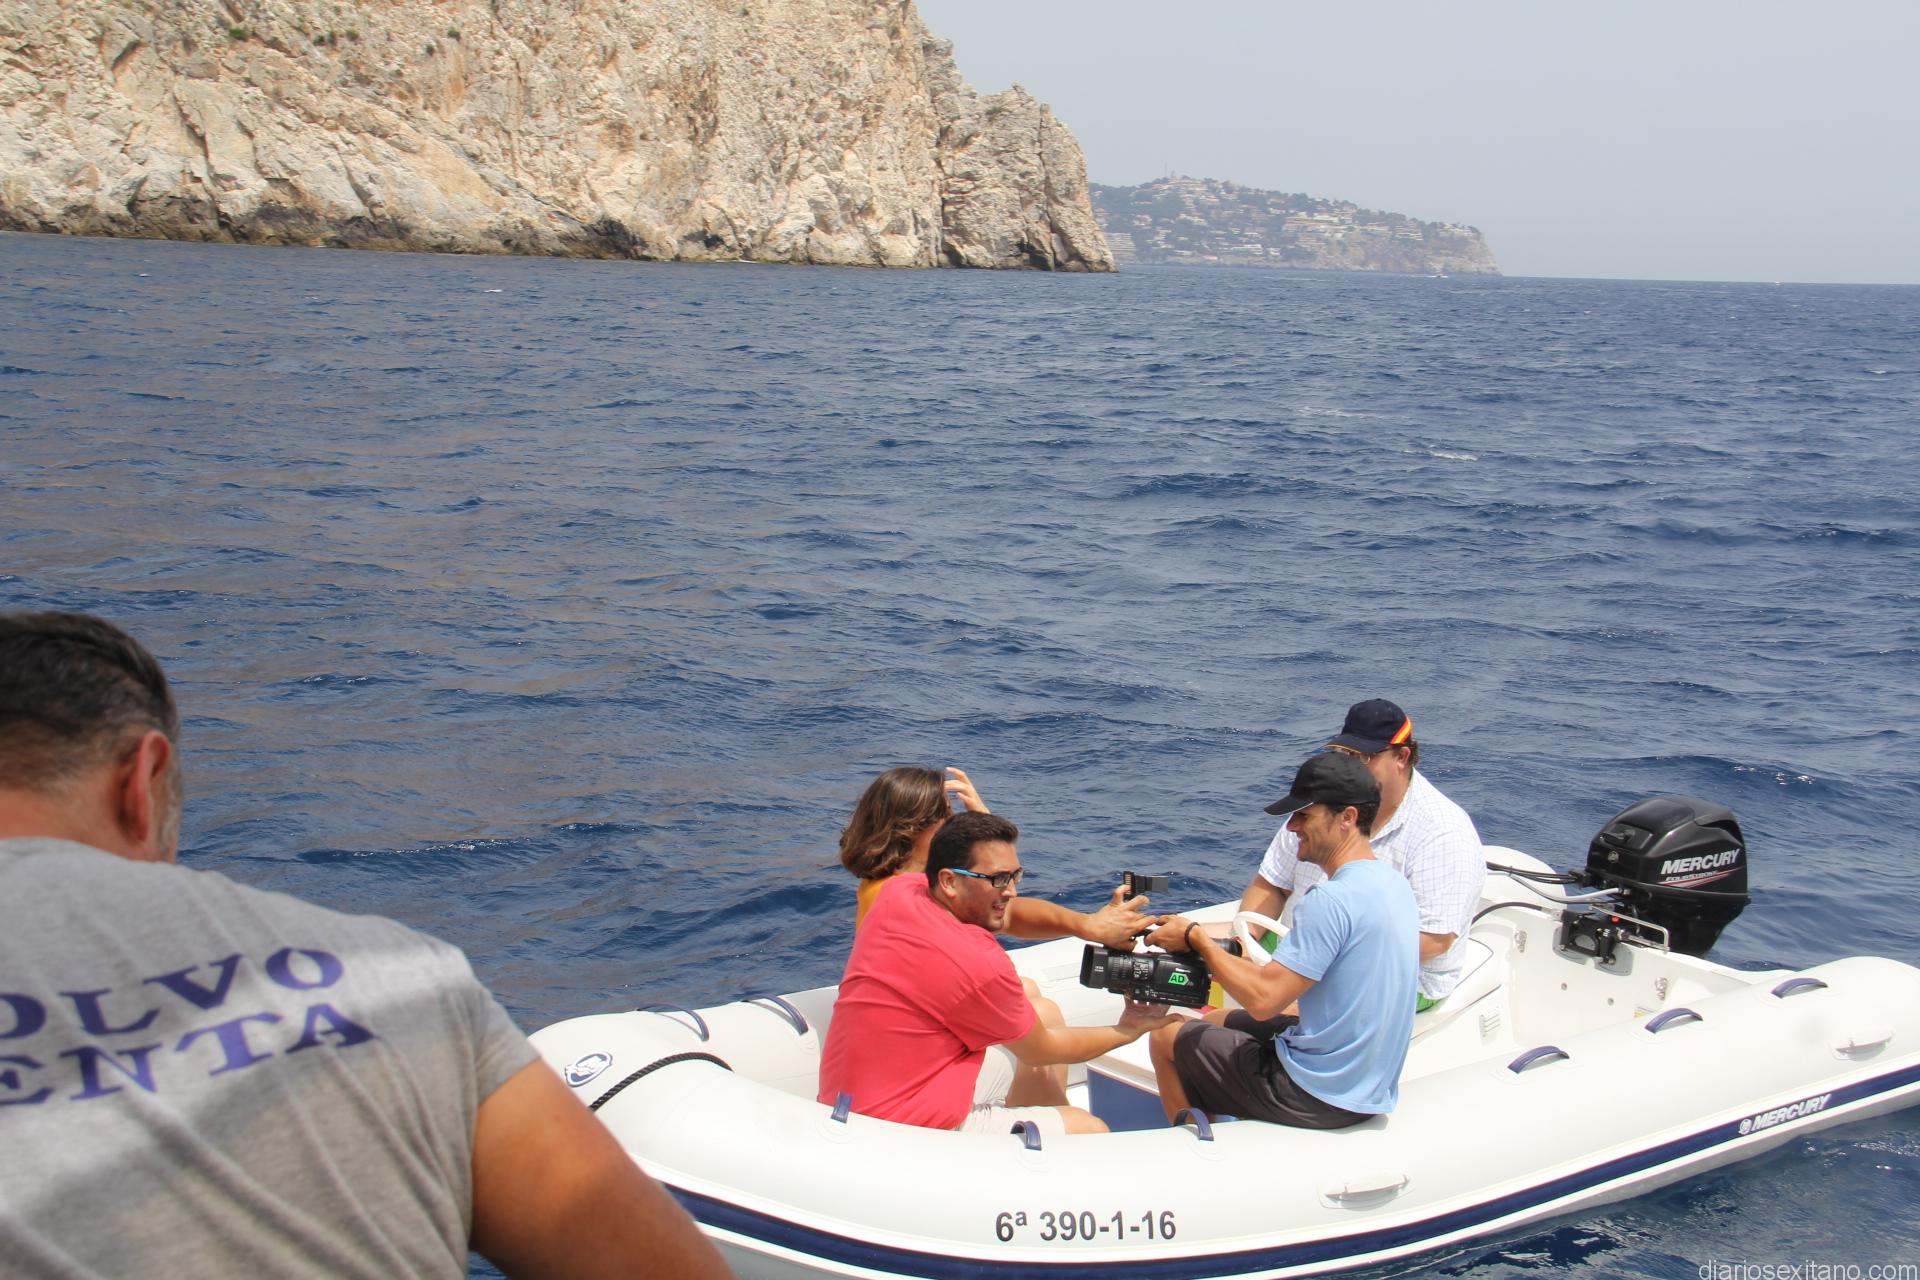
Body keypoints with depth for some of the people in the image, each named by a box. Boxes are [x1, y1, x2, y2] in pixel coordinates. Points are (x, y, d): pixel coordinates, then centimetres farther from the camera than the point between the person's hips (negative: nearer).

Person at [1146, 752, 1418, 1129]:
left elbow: (1263, 999, -25)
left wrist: (1195, 938, -12)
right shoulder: (1393, 883, 4)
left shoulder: (1331, 899, -26)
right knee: (1227, 1024, 28)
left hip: (1321, 1098, -9)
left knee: (1167, 1039, 7)